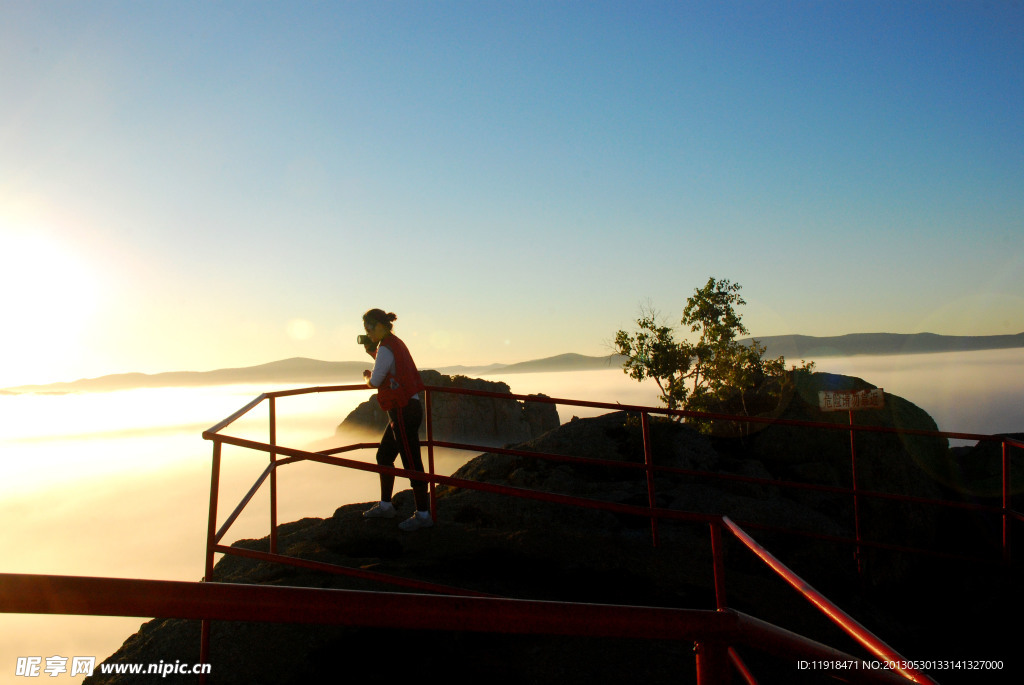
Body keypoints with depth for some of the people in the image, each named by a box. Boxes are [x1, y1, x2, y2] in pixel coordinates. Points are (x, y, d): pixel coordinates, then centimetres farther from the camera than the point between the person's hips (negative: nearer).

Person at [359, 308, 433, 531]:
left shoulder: (385, 348, -16)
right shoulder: (395, 343, 14)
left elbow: (374, 382, -14)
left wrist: (367, 375, 9)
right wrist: (372, 352, 19)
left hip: (404, 411, -11)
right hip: (406, 409, 11)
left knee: (411, 463, -4)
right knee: (384, 456, 18)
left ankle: (423, 515, 3)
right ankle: (385, 506, 30)